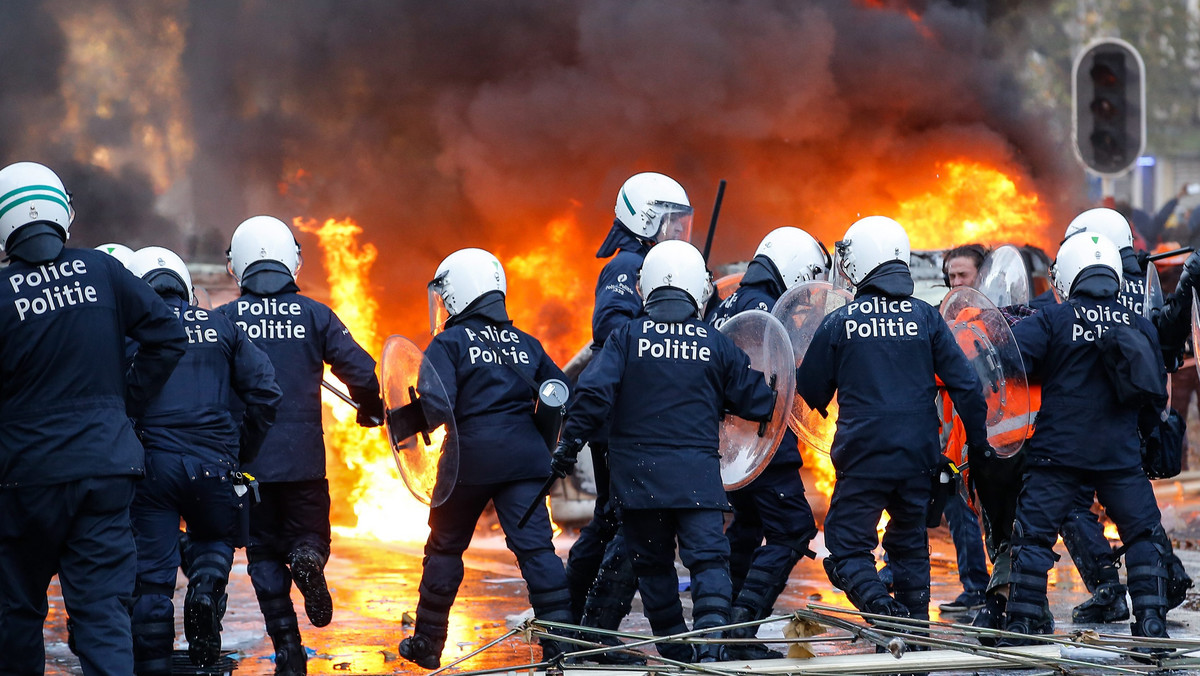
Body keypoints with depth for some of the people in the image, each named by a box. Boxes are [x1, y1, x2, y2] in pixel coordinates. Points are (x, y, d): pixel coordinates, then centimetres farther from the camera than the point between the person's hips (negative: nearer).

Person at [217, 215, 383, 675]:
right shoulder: (315, 315, 0)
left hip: (247, 459, 0)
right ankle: (308, 559, -22)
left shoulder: (224, 320, -2)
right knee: (308, 534, 16)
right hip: (304, 457, 0)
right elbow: (362, 372, -5)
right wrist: (371, 411, 16)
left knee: (264, 554, 10)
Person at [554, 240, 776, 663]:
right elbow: (759, 403, 7)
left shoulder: (627, 337, -2)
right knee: (708, 556, -3)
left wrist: (569, 445, -3)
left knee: (652, 562, 13)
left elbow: (594, 394, -11)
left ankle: (676, 651, 18)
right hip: (697, 476, -1)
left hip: (638, 472, 1)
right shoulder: (716, 344, 2)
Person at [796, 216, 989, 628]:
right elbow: (964, 383, 1)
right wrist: (978, 440, 11)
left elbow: (809, 392, 8)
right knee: (910, 542, 20)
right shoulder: (925, 316, 1)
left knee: (848, 546, 3)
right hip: (919, 453, 3)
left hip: (863, 454, -3)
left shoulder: (839, 323, -3)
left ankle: (879, 604, -22)